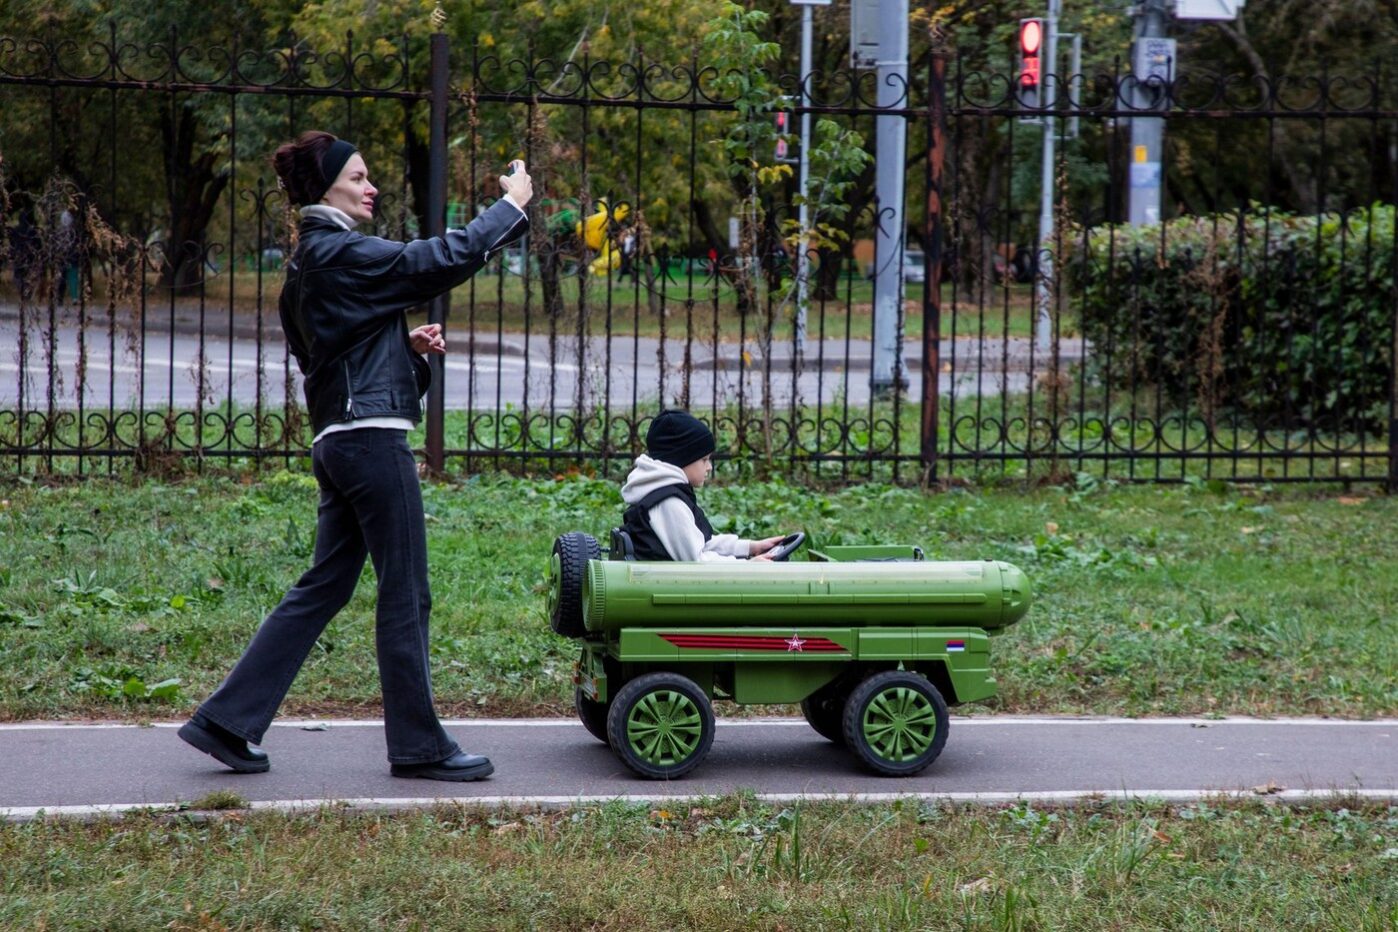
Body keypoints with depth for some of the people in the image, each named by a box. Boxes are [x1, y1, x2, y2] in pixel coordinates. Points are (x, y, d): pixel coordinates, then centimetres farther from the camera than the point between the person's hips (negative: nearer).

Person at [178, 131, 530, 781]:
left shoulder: (309, 263, 16)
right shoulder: (344, 255, -13)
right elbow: (449, 258, -14)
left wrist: (409, 346, 12)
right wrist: (512, 204, -2)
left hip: (338, 440, 10)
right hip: (372, 437, -10)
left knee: (323, 587, 13)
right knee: (405, 595, 0)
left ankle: (226, 721, 12)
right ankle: (418, 745, 9)